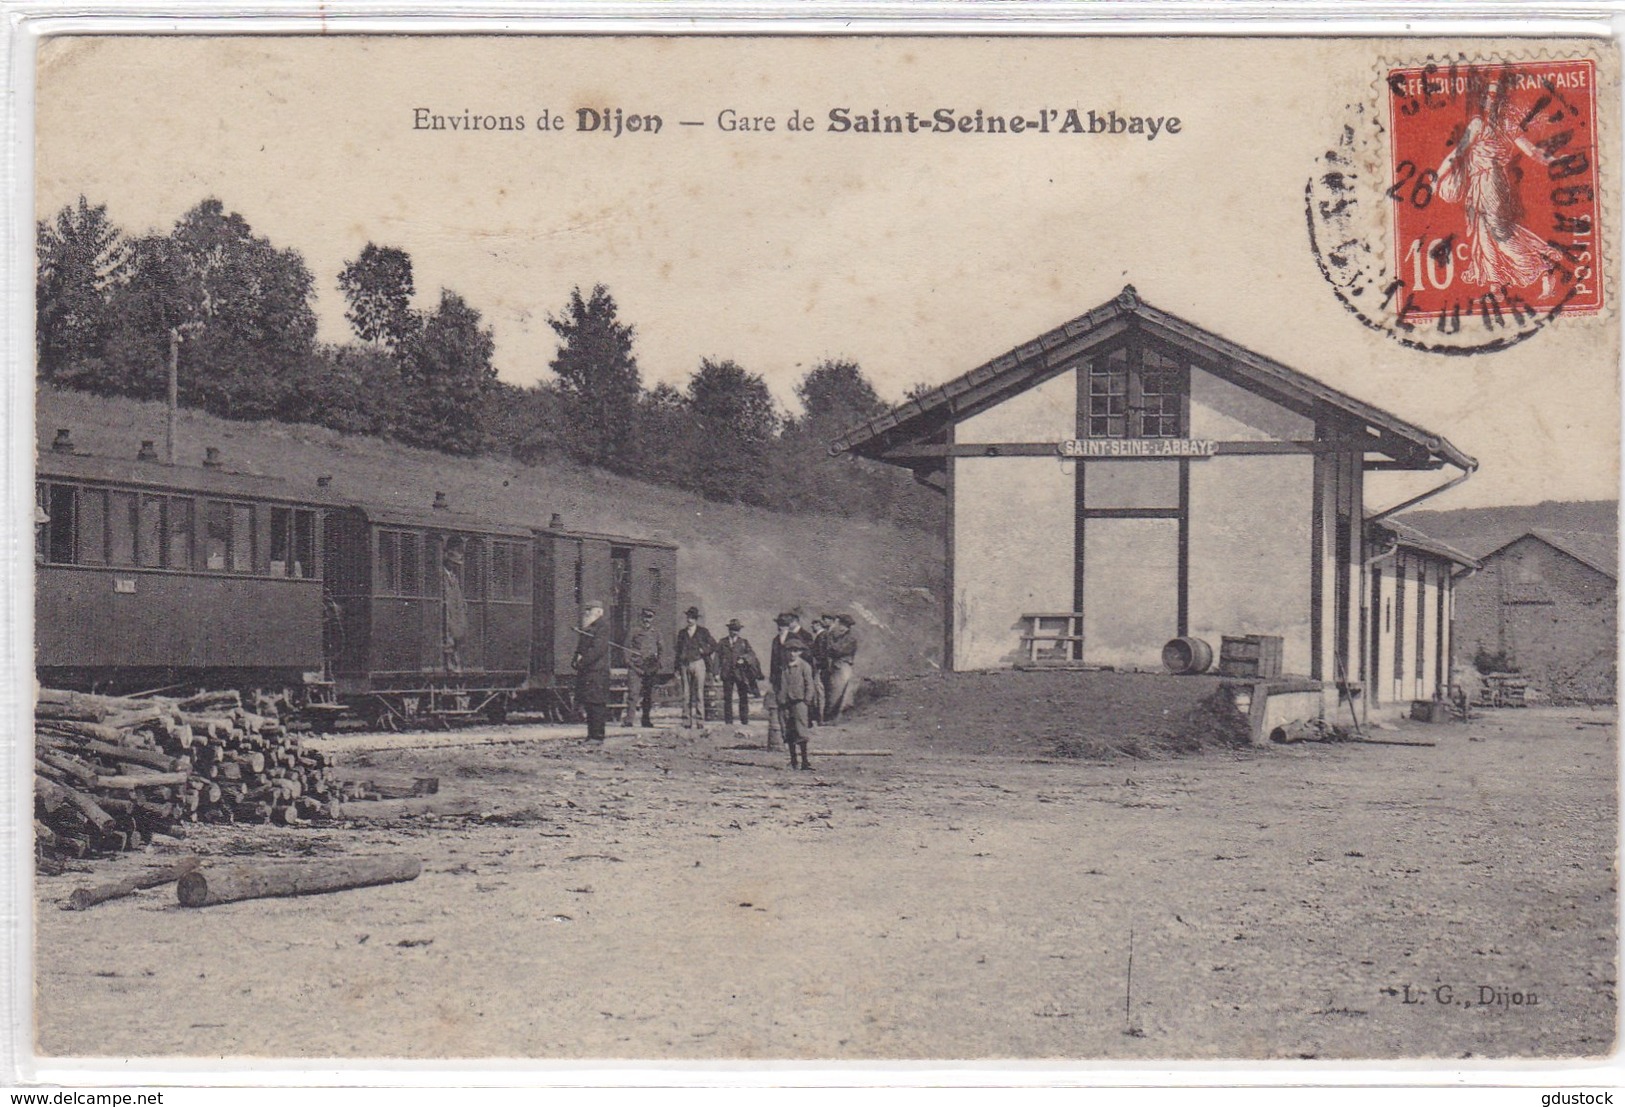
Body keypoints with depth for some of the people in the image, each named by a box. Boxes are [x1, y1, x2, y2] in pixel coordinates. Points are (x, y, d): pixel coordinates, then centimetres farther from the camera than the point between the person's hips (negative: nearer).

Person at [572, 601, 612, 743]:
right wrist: (575, 660, 2)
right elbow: (580, 648, 22)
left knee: (596, 705, -8)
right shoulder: (586, 629, 20)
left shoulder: (602, 627, -7)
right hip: (585, 672, 9)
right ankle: (591, 735, 13)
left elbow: (598, 649, -17)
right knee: (588, 705, 9)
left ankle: (598, 736, -7)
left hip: (597, 671, -9)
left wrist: (582, 661, -16)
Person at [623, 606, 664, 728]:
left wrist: (659, 664, 2)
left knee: (649, 695, 6)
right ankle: (629, 719, -14)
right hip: (636, 668, -3)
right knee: (633, 693, -12)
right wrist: (631, 664, -5)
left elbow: (662, 650, 15)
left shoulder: (656, 634, 13)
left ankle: (646, 719, 15)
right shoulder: (635, 633, 5)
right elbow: (628, 649, 5)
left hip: (651, 669, 3)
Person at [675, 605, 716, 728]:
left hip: (698, 663, -2)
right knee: (686, 694, 0)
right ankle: (687, 721, 1)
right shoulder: (682, 633, 14)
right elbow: (678, 651, 14)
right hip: (684, 665, 2)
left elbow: (714, 645, 13)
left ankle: (700, 720, -5)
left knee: (698, 694, -6)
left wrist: (704, 651, -2)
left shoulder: (703, 632, 8)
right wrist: (677, 670, 10)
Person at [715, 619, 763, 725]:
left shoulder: (744, 642, 12)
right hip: (727, 673, 0)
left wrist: (744, 658, -19)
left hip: (740, 673, 0)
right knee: (727, 698, -1)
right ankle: (728, 722, 3)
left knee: (744, 697, -3)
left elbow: (752, 654, 2)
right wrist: (717, 672, -1)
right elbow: (718, 657, 8)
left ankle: (744, 721, 0)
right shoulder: (722, 643, 12)